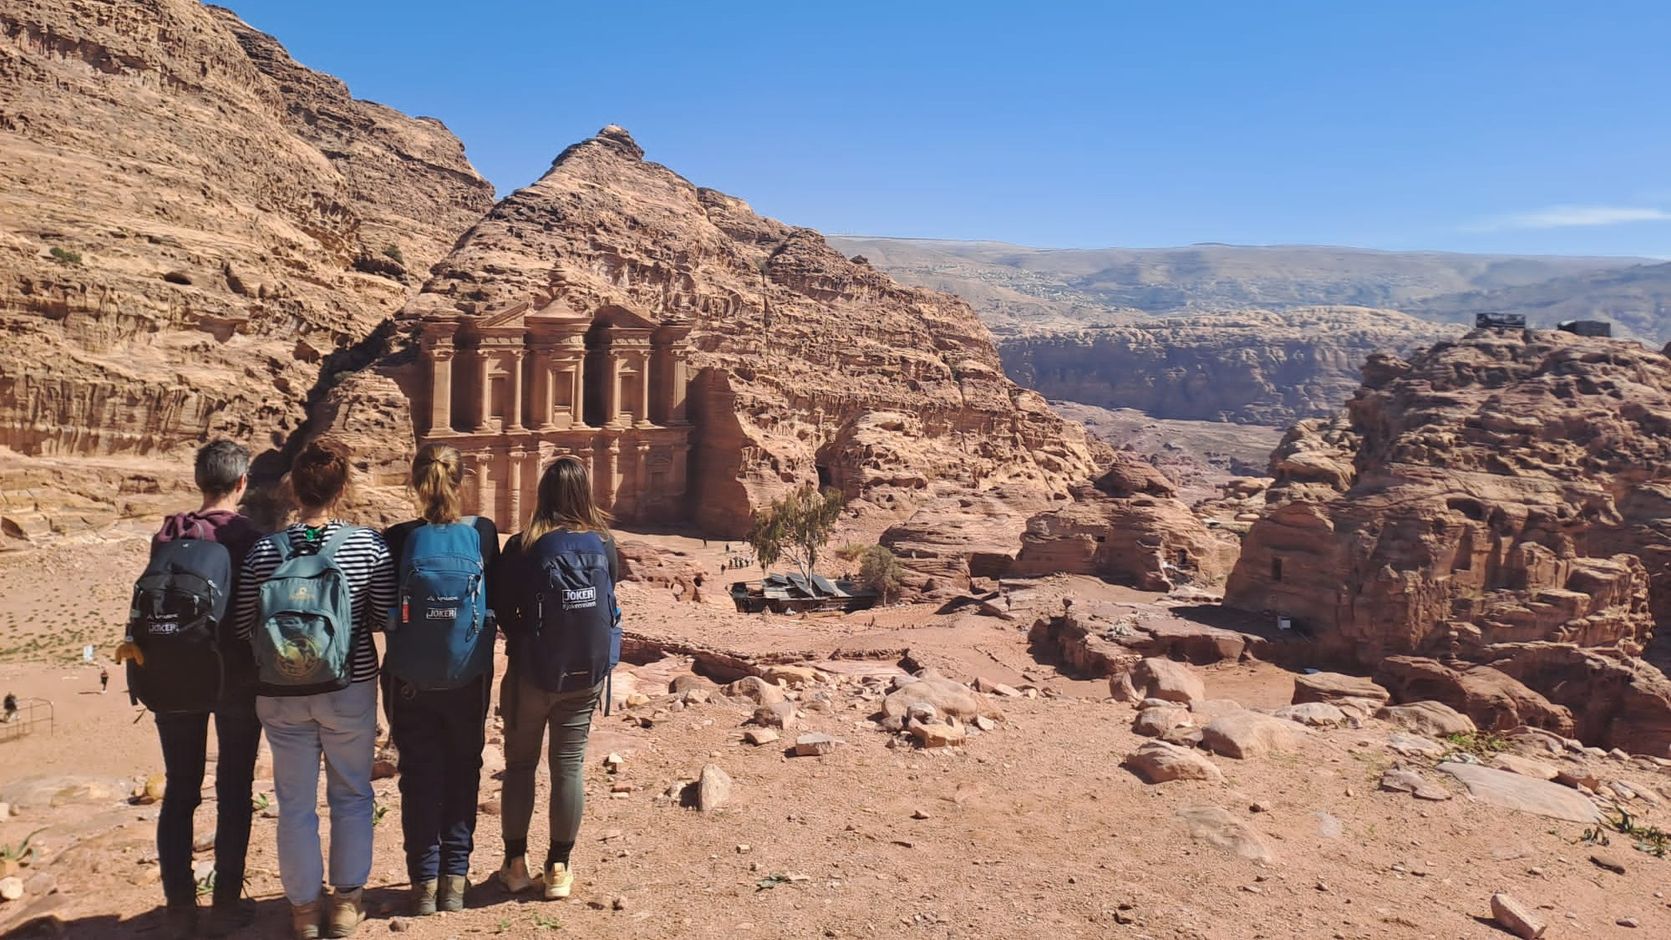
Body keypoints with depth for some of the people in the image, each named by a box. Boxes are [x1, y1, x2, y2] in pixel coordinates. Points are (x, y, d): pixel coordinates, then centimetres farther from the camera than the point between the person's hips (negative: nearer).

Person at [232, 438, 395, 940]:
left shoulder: (264, 549, -7)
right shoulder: (368, 544, -11)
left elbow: (241, 625, -3)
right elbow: (386, 615, -7)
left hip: (282, 695, 1)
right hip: (350, 690, -1)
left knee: (295, 803, 13)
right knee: (351, 794, 16)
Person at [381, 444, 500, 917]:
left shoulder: (397, 539, -11)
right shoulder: (483, 533, -9)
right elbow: (496, 603, -2)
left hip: (410, 677, 0)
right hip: (470, 676, 1)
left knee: (419, 775, 12)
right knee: (462, 771, 14)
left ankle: (425, 881, 20)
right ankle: (455, 877, 21)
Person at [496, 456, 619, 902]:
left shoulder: (522, 547, -13)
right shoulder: (604, 543, -6)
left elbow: (504, 612, -4)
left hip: (532, 673, -2)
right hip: (587, 674, 2)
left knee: (520, 764, 15)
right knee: (569, 765, 11)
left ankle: (515, 863, 24)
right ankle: (559, 868, 19)